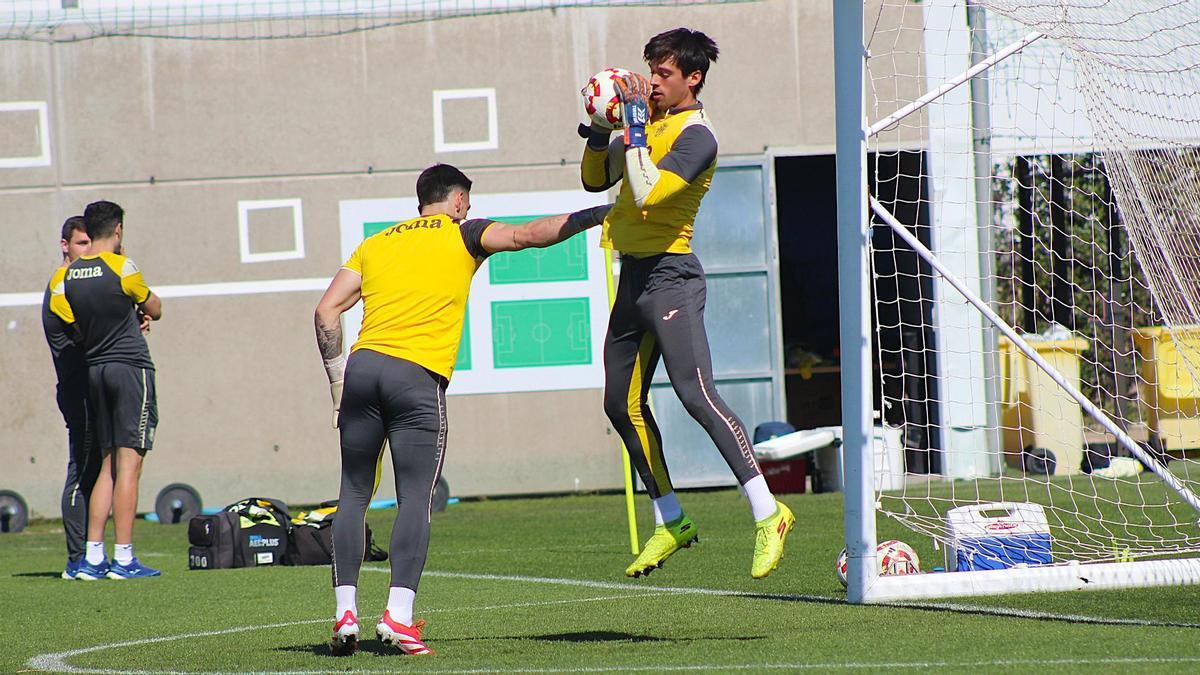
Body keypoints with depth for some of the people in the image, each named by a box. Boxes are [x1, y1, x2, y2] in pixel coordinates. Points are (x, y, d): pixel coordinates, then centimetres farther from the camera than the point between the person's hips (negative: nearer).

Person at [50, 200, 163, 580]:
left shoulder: (65, 278, 5)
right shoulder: (122, 268, -10)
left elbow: (75, 330, 7)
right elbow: (155, 310, 4)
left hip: (94, 370, 6)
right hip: (131, 366, -6)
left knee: (108, 465, 11)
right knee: (129, 464, -5)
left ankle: (93, 557, 6)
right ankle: (123, 558, -9)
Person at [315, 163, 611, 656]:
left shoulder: (376, 244, 22)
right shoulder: (462, 235, 11)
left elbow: (327, 311, 14)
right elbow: (527, 235, -2)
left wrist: (337, 379, 17)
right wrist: (597, 215, 3)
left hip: (364, 363, 4)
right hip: (418, 376, -4)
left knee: (354, 494, 11)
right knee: (415, 498, -3)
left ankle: (345, 612, 6)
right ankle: (398, 615, -14)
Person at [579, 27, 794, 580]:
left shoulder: (696, 136, -13)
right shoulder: (650, 121, 13)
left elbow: (649, 193, -26)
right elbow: (595, 179, 20)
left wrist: (634, 127, -20)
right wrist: (597, 130, 3)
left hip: (669, 276, -9)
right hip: (633, 277, 9)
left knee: (696, 393, -20)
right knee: (623, 404, 12)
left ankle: (767, 514, -20)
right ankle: (671, 522, 22)